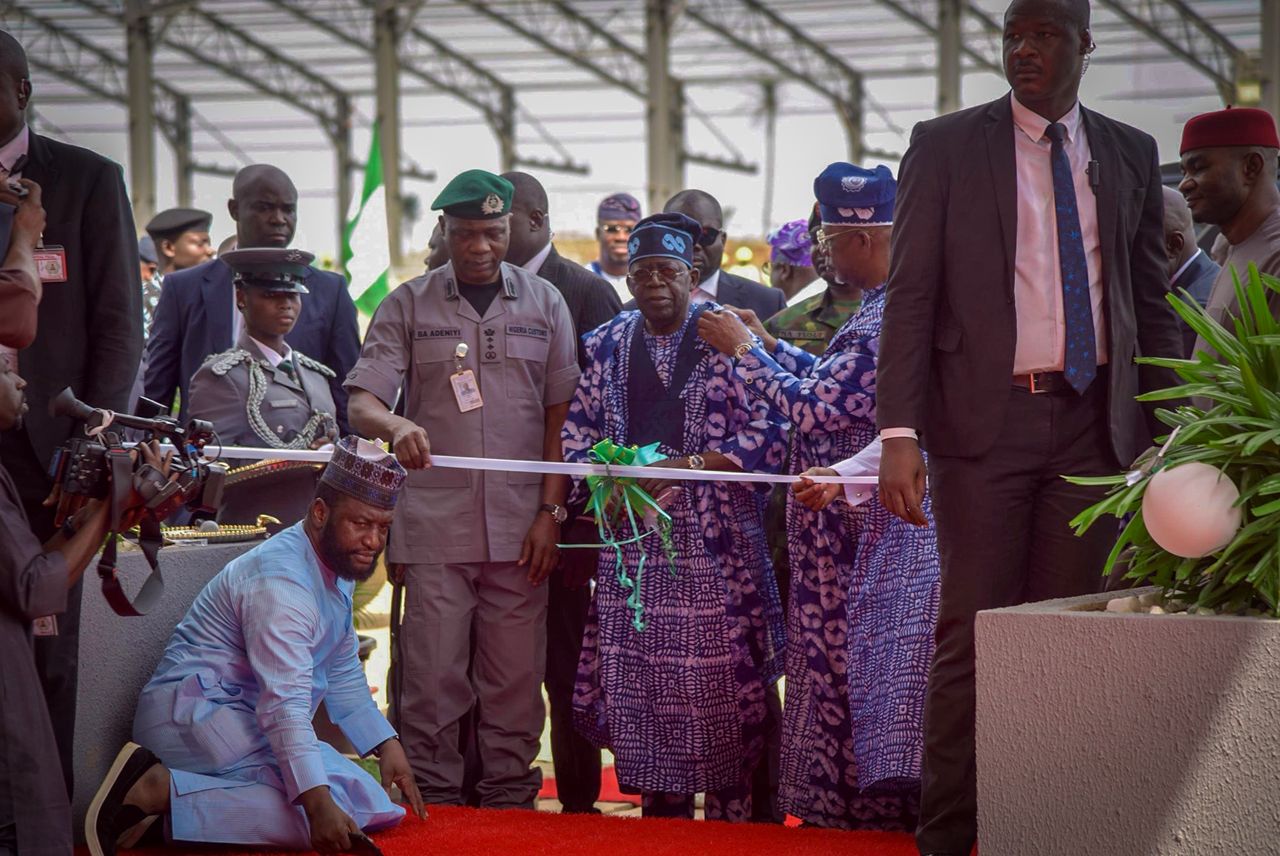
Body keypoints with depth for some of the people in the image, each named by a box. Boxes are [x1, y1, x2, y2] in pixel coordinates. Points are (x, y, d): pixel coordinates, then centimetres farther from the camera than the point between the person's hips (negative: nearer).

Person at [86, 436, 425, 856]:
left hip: (246, 723, 11)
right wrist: (317, 802, -37)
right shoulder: (279, 580, -20)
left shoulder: (337, 569, 12)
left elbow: (343, 674, 24)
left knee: (371, 804, -3)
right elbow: (285, 703, -29)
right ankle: (159, 791, -24)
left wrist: (386, 744, 13)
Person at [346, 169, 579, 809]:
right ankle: (434, 809, 6)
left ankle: (509, 804, 10)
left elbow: (561, 413, 9)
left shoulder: (544, 303, 10)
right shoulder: (407, 306, 7)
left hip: (519, 527, 1)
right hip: (434, 523, -1)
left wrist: (551, 510, 1)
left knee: (515, 680, 1)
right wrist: (395, 426, -24)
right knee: (432, 677, -2)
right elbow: (361, 402, -1)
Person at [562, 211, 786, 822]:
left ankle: (732, 814, 1)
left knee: (718, 675, -6)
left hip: (714, 541, -4)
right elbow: (577, 432, 16)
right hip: (632, 538, 4)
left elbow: (766, 432, -7)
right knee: (637, 675, 1)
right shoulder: (608, 346, 12)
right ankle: (663, 807, 11)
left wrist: (689, 464, -15)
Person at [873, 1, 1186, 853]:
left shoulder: (1130, 156, 11)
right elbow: (910, 296, -2)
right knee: (971, 635, -3)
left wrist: (1169, 429, 6)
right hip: (986, 421, -3)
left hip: (1093, 423, 3)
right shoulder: (946, 146, 2)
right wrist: (899, 434, -11)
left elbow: (1152, 303, 14)